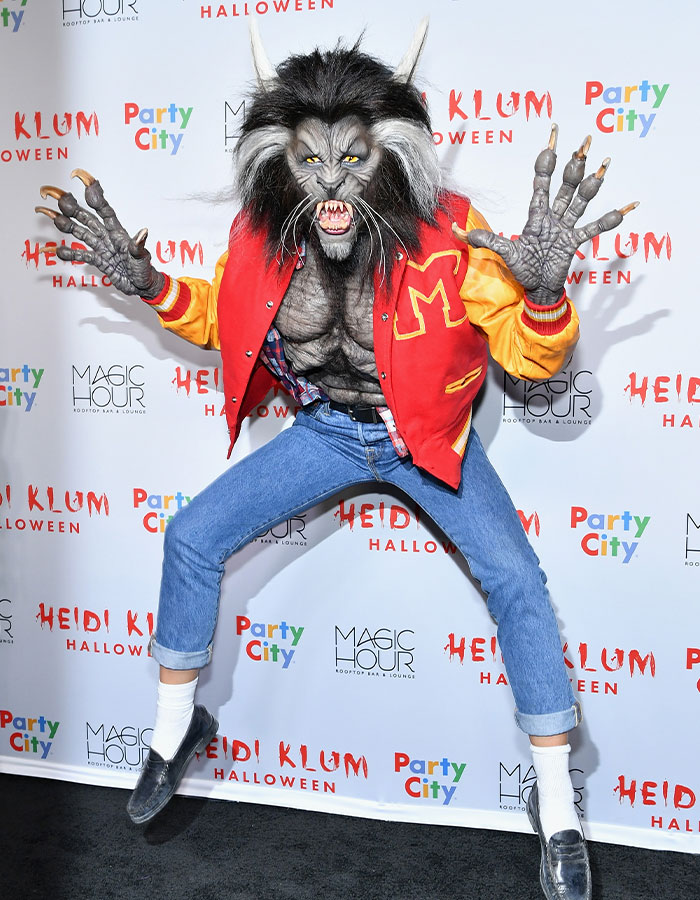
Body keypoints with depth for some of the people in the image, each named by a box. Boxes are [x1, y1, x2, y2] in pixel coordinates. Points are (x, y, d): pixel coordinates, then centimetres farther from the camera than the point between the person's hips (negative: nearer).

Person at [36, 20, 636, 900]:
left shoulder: (448, 236, -24)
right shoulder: (264, 239, -14)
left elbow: (531, 359, -17)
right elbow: (224, 322, 8)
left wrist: (543, 290, -39)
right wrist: (150, 286, -10)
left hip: (428, 433, -3)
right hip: (325, 430, 3)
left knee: (514, 578, -19)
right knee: (191, 536, -3)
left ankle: (557, 810, 1)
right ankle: (176, 724, 22)